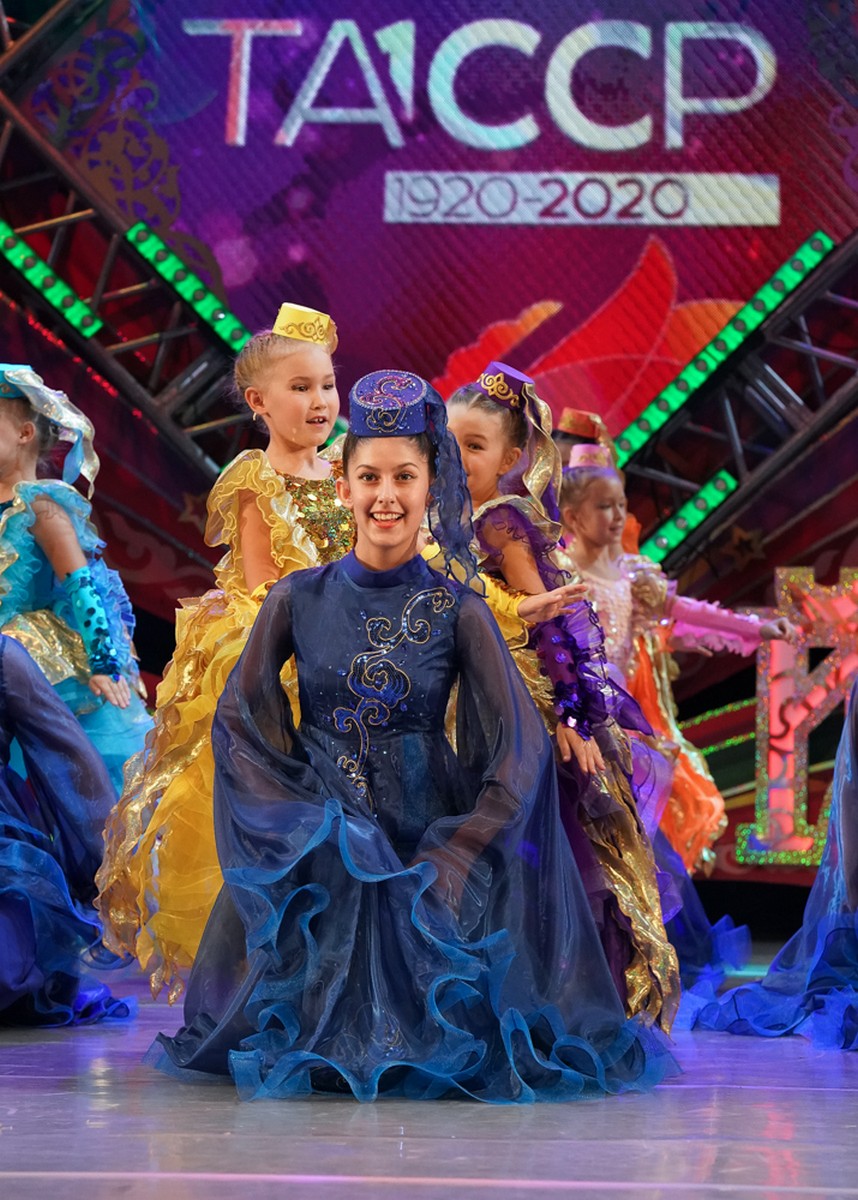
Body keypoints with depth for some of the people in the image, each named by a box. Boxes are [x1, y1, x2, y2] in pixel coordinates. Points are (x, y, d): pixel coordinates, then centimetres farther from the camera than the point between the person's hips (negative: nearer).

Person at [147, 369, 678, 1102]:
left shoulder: (457, 611, -3)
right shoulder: (299, 599, 0)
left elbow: (520, 748, -6)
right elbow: (239, 717, 2)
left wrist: (450, 859, -15)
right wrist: (306, 826, -10)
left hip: (427, 840, -1)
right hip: (312, 845, 1)